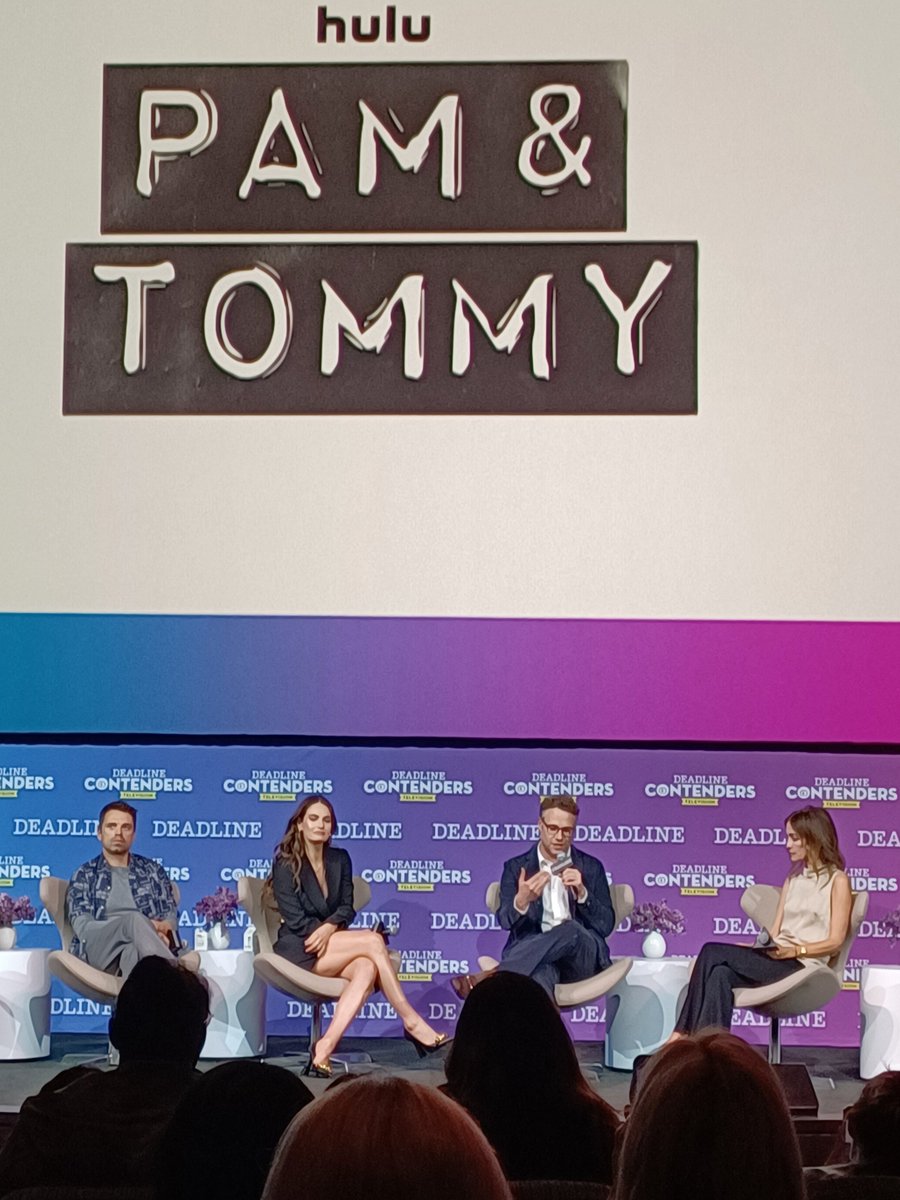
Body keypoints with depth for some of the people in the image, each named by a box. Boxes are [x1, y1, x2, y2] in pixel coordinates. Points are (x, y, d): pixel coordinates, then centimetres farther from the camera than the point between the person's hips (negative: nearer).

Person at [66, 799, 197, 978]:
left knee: (132, 951, -38)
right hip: (101, 948, -2)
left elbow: (171, 916, 16)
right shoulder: (84, 875, 19)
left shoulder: (152, 870, 25)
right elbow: (82, 926, 4)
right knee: (134, 918, -36)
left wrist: (161, 928, -12)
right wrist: (137, 926, -12)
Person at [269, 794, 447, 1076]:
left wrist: (329, 928, -15)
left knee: (366, 968, -32)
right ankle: (411, 1022, -21)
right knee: (373, 941, -26)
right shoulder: (285, 864, -4)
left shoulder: (340, 859, 13)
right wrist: (332, 932, -14)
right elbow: (296, 920, -10)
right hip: (299, 951, -5)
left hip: (331, 947, 5)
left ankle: (325, 1048, -42)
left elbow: (347, 908, 7)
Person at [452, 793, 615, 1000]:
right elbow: (505, 920, -2)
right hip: (532, 950, -1)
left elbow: (606, 925, 7)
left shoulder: (591, 868, 14)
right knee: (542, 971, -41)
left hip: (582, 956, 1)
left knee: (570, 929, -37)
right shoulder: (516, 867, 12)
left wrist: (581, 893, -12)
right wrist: (521, 901, -26)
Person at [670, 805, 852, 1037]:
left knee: (713, 953, -22)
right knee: (721, 974, -27)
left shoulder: (838, 881, 2)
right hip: (775, 959, 6)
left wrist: (794, 950, -20)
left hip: (803, 965, -6)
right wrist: (758, 946, -4)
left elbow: (835, 941, -6)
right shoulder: (793, 880, 24)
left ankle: (683, 1034, -22)